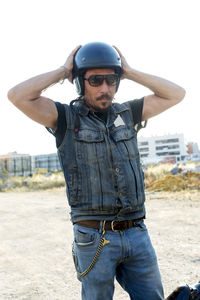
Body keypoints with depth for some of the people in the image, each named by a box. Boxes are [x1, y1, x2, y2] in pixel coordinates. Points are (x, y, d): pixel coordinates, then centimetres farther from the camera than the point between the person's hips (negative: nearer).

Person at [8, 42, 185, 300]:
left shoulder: (127, 113, 11)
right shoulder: (66, 118, -1)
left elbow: (176, 94, 10)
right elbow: (17, 96, -15)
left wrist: (130, 72, 4)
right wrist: (62, 71, -5)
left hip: (137, 233, 4)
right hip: (94, 238, -4)